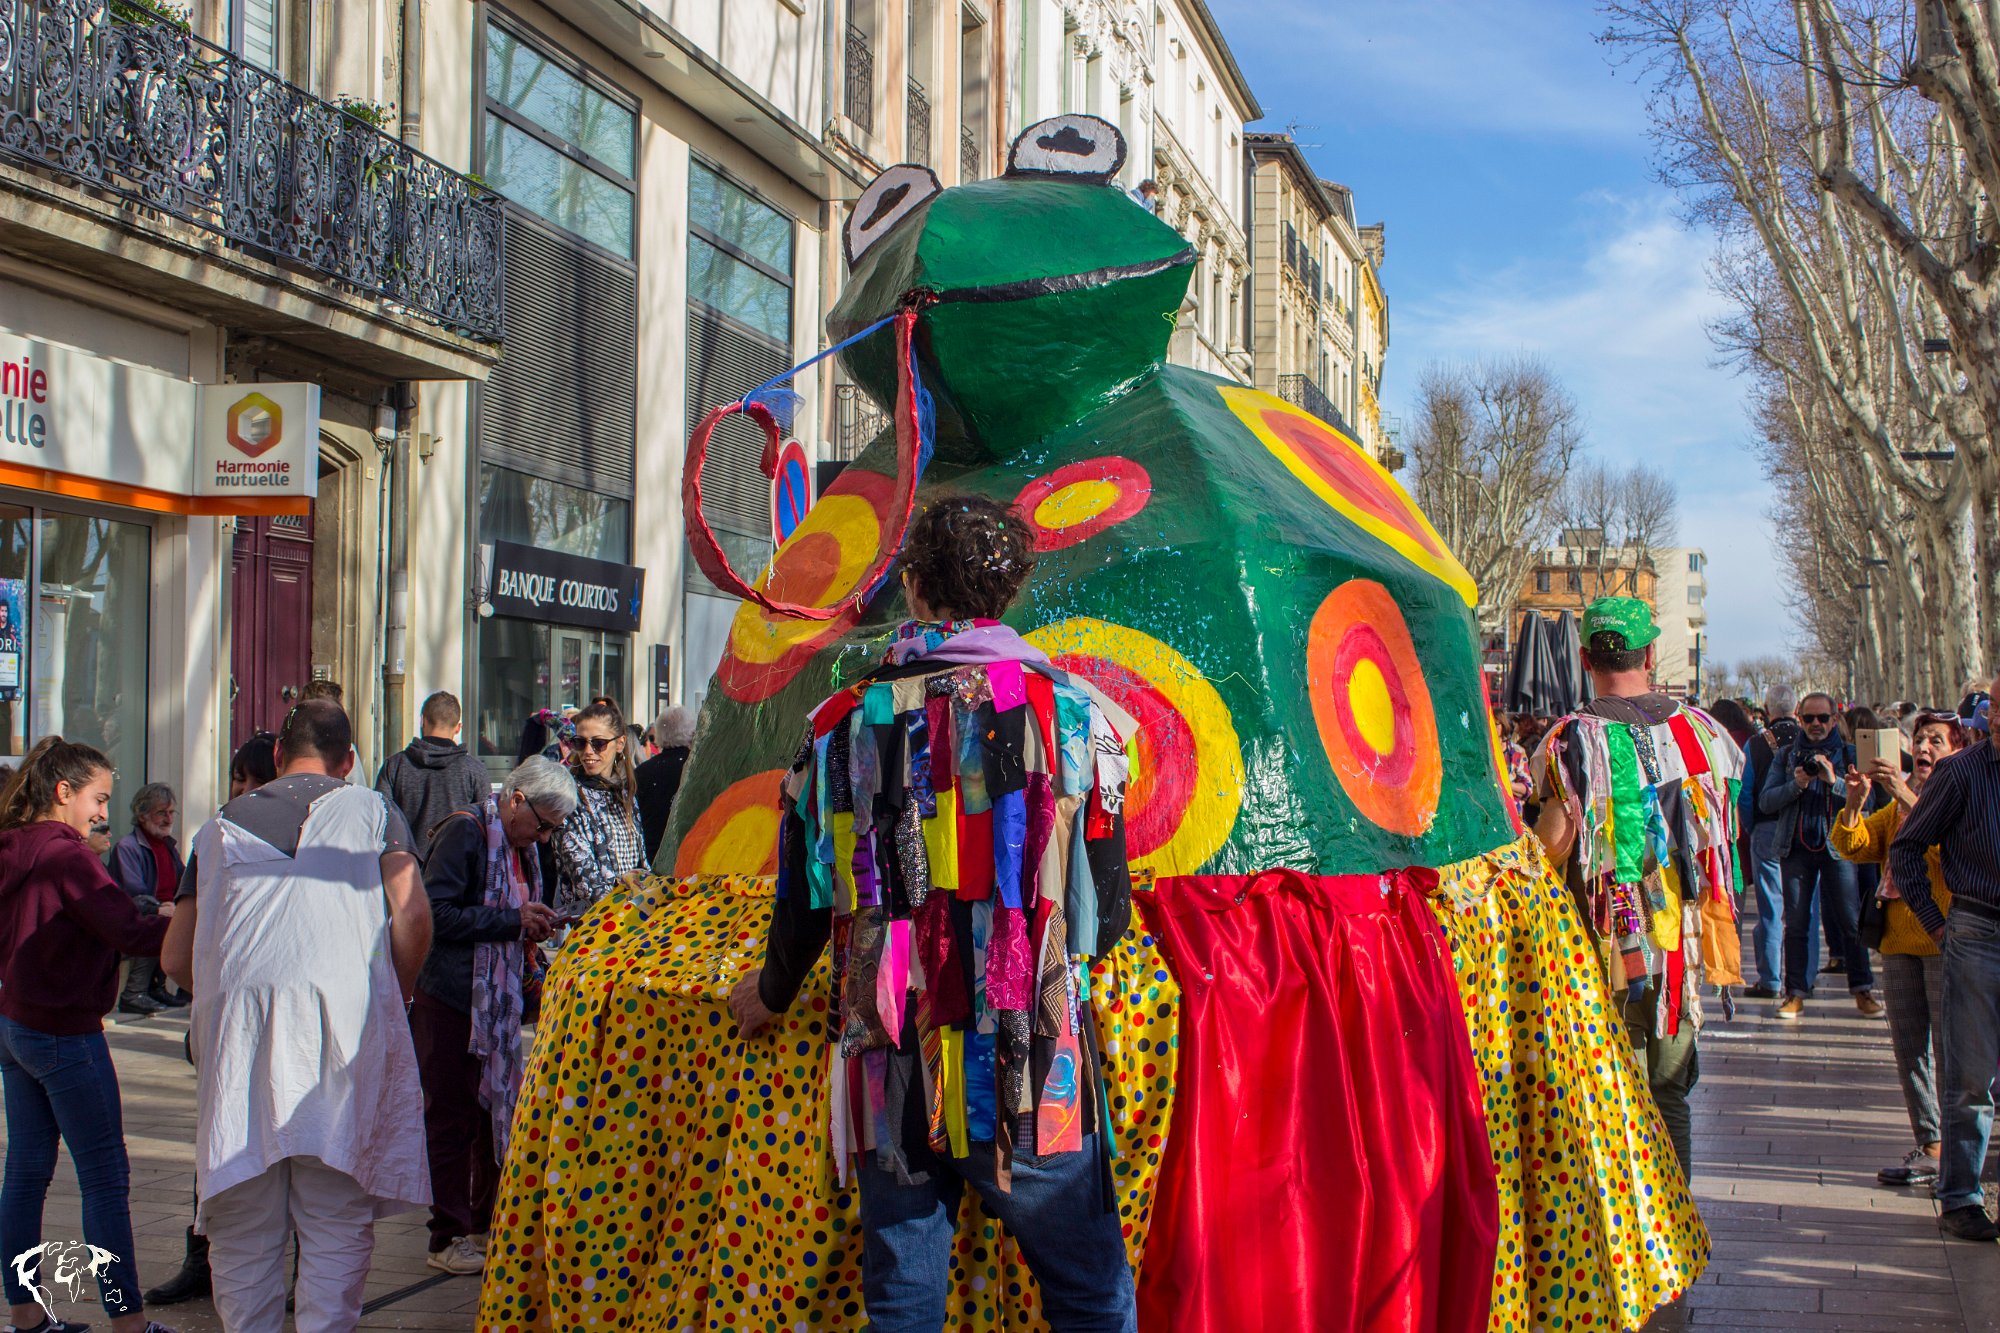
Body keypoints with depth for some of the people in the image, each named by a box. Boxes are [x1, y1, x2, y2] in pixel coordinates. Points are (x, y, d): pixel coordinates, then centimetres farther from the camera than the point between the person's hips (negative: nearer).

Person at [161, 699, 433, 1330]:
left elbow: (177, 959, 20)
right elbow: (413, 917, 1)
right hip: (340, 1013, -2)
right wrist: (391, 1003, 17)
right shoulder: (371, 810, 15)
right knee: (336, 1224, 2)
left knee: (242, 1226, 10)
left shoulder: (223, 823, 22)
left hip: (233, 1022, 2)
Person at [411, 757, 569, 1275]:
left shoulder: (521, 845, 14)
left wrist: (533, 927, 3)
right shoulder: (465, 832, -13)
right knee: (452, 1119, -2)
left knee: (500, 1113, 12)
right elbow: (436, 914, -21)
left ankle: (488, 1224, 22)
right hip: (450, 1000, -8)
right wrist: (512, 921, -20)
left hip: (498, 1000, 8)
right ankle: (449, 1238, 5)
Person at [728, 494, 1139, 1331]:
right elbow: (1107, 909, 4)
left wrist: (772, 994, 30)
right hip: (1030, 1069, -2)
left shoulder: (843, 722, 3)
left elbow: (802, 906, 9)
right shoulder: (1069, 711, -1)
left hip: (889, 1072, 2)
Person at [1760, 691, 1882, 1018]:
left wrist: (1834, 782, -18)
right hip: (1796, 847, 1)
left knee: (1851, 921, -3)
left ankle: (1863, 991, 5)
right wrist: (1796, 785, -12)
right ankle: (1796, 993, 8)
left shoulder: (1849, 754, 8)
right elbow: (1765, 801, 3)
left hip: (1838, 846, -1)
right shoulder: (1786, 756, 12)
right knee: (1795, 924, 3)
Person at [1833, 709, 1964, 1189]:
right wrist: (1855, 803, -11)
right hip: (1899, 938, 7)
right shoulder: (1896, 806, 18)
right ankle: (1930, 1145, 15)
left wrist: (1908, 798, -28)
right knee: (1909, 1047, 8)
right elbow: (1853, 846, 7)